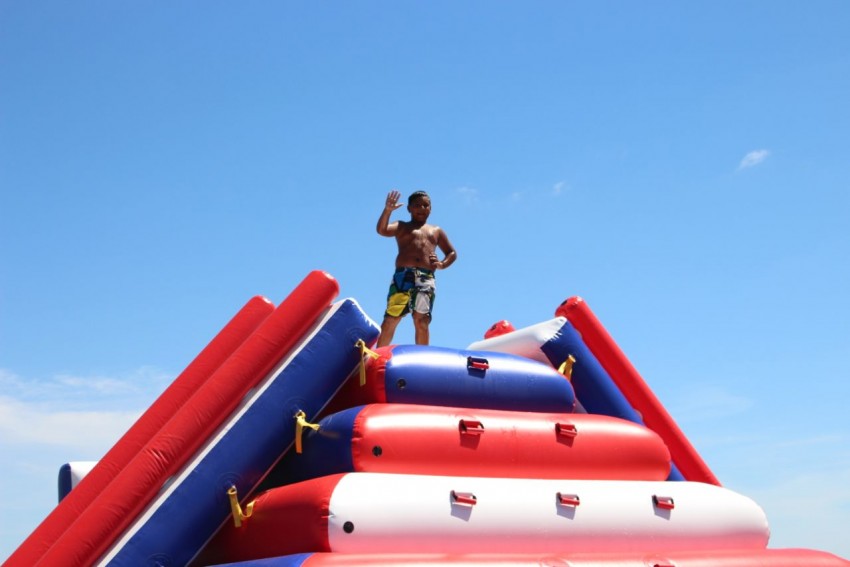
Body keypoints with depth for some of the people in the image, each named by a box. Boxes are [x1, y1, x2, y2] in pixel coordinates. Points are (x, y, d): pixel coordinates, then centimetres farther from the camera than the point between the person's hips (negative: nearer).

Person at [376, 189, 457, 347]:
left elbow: (452, 253, 27)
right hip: (403, 276, -2)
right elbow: (382, 230, -2)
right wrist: (387, 210, -19)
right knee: (391, 319, -9)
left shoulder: (436, 231, 26)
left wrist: (442, 264, 5)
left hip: (427, 279, 2)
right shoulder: (402, 226, 18)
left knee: (422, 322, -3)